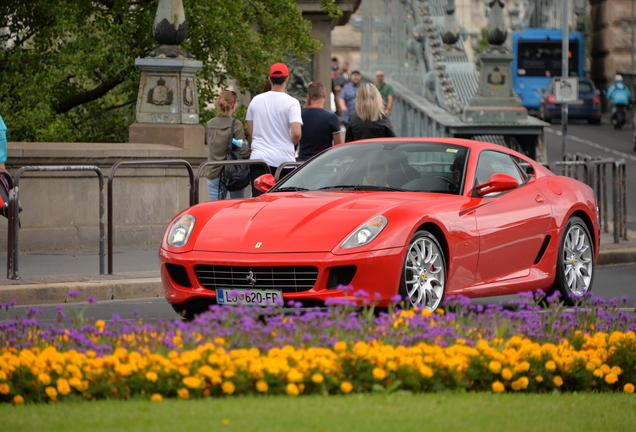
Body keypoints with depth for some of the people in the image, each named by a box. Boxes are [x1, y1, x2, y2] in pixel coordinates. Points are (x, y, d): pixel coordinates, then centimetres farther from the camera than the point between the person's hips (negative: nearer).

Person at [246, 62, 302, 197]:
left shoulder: (256, 100, 7)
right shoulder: (291, 102, -6)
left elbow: (250, 133, 12)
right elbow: (296, 133, -15)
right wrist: (290, 145, 7)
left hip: (258, 159, 2)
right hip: (284, 159, -2)